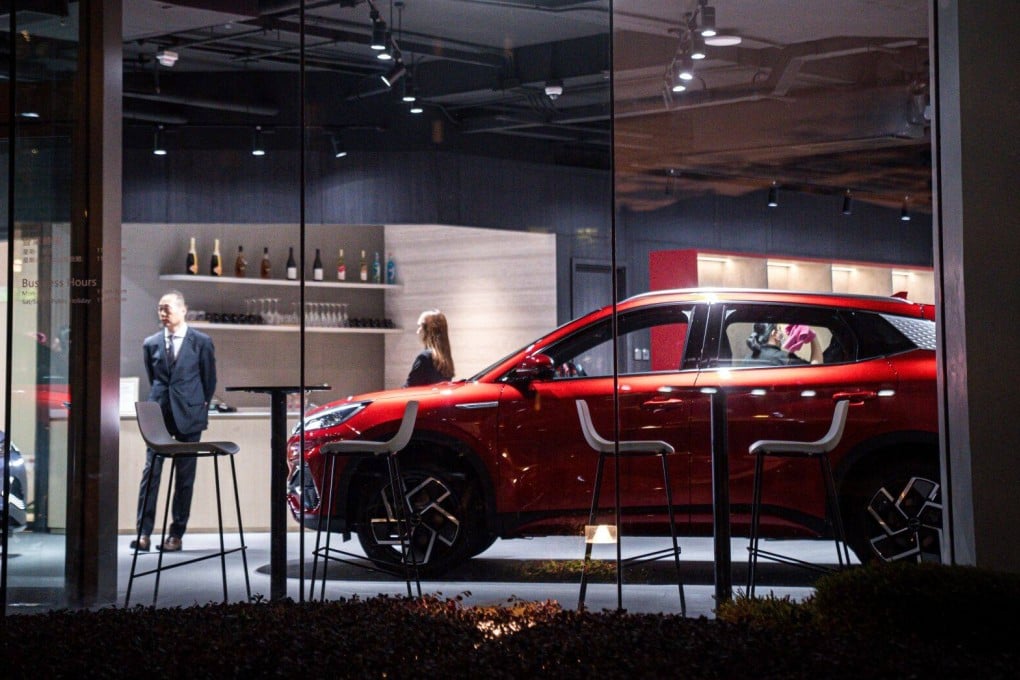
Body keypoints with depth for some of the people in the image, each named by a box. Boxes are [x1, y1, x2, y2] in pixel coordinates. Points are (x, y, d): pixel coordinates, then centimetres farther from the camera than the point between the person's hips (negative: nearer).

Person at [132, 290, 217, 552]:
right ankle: (144, 532, -5)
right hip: (158, 413, 2)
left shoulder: (201, 342, 0)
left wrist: (199, 408, 7)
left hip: (188, 415, -2)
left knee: (185, 476, 3)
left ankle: (176, 534, 8)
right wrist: (158, 402, 12)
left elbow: (209, 380, 7)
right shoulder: (151, 343, 8)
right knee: (151, 471, -6)